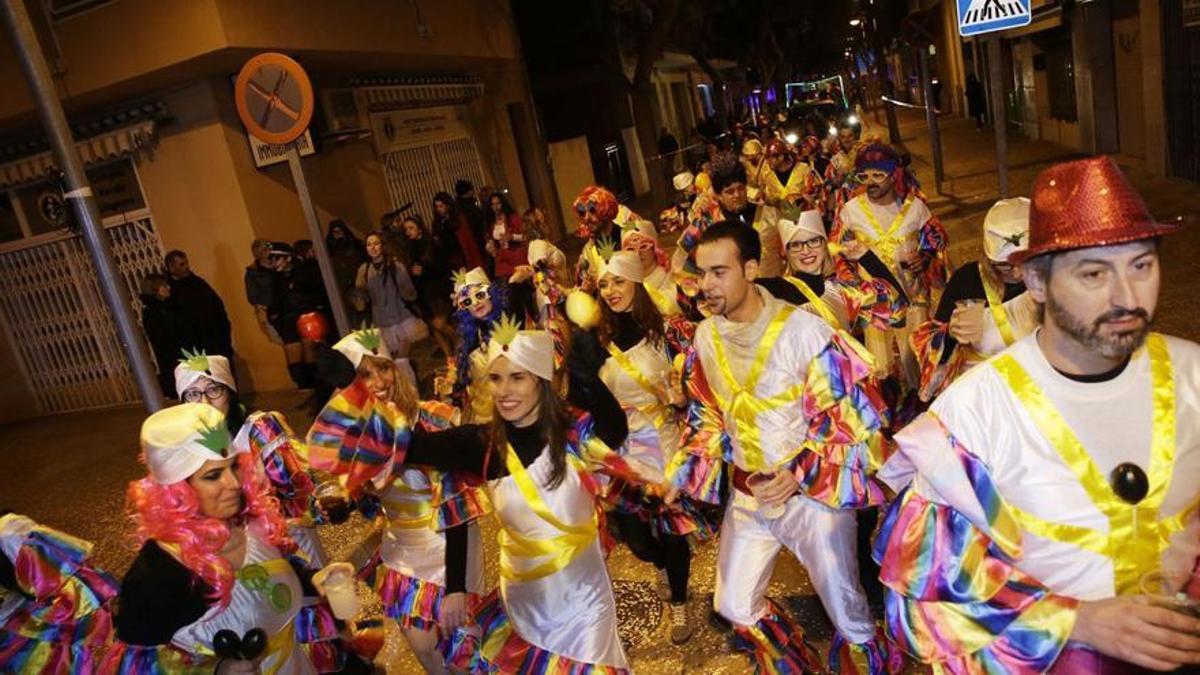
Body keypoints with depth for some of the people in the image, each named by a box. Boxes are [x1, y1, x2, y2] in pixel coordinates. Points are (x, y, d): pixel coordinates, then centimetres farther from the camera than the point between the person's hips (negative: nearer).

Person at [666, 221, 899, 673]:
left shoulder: (802, 329, -21)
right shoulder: (706, 336, -3)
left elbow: (852, 414, -16)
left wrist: (799, 474, -24)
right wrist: (682, 476, -1)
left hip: (813, 493, -5)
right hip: (747, 496, 6)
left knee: (846, 612, 9)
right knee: (734, 607, 17)